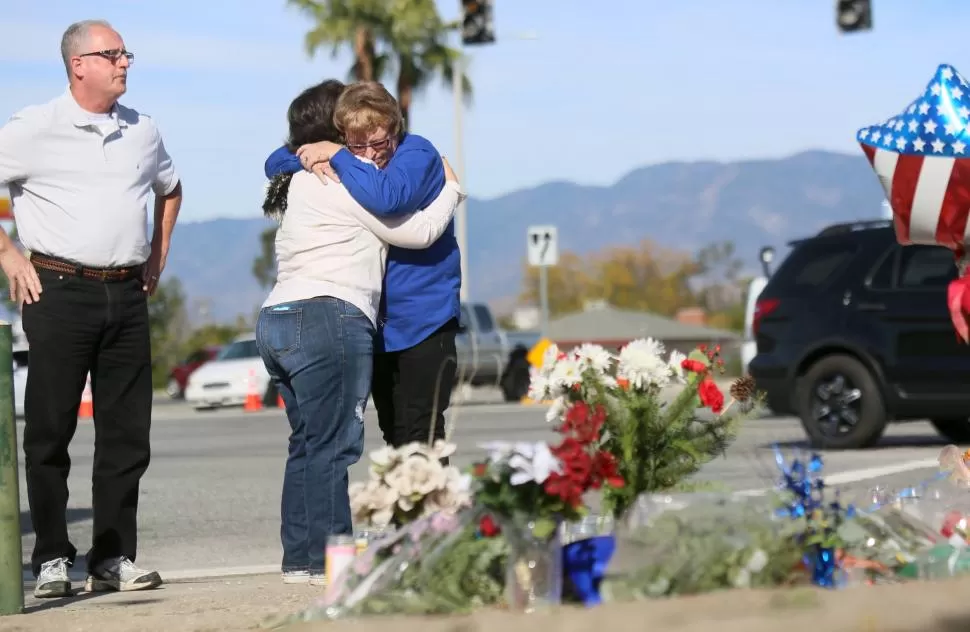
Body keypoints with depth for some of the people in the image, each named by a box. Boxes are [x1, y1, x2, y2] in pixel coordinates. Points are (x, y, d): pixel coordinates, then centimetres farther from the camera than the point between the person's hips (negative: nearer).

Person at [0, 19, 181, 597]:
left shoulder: (142, 131, 12)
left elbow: (170, 189, 31)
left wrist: (157, 257, 21)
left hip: (126, 295, 5)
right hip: (60, 291, -5)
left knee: (127, 434, 4)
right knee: (50, 431, -1)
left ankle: (114, 559, 11)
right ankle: (52, 559, 6)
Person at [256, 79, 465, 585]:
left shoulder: (301, 181, 21)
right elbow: (419, 232, -3)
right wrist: (451, 188, 12)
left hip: (276, 319, 10)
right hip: (327, 320, -9)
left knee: (308, 444, 11)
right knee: (333, 444, -8)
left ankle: (299, 558, 10)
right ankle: (330, 559, -10)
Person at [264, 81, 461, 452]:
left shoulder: (417, 154, -15)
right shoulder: (349, 164, 5)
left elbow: (386, 197, -35)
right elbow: (276, 164, 10)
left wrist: (338, 156, -25)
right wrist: (308, 159, -13)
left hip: (424, 320, -7)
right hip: (376, 323, 7)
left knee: (420, 433, -12)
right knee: (393, 433, 11)